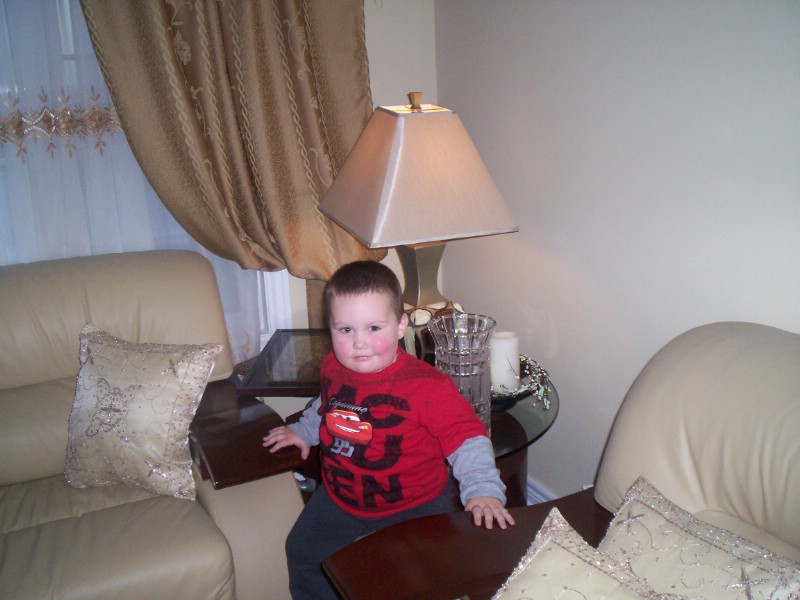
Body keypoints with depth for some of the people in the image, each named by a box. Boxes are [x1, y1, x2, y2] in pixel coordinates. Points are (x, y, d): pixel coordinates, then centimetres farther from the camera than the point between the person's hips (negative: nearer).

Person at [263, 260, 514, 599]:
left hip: (413, 508, -5)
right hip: (340, 500, 6)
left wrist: (482, 489, -36)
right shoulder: (332, 369, -6)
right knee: (303, 553, 16)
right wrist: (303, 431, 18)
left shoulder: (426, 386, -26)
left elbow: (467, 438, -26)